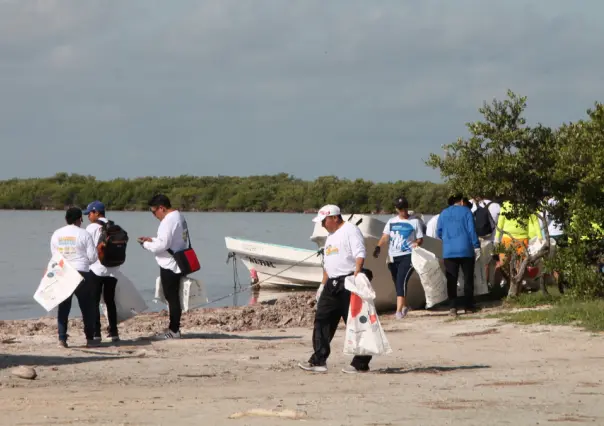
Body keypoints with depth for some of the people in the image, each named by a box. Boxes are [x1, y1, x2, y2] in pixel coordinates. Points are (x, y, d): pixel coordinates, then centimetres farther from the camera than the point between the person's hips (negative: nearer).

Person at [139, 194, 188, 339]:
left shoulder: (168, 221, -21)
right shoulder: (179, 217, 11)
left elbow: (162, 245, -24)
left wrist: (146, 244, -7)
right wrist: (152, 239, 14)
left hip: (169, 266, -10)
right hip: (177, 264, 10)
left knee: (172, 298, -3)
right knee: (174, 298, 16)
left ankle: (174, 330, 2)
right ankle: (173, 328, 24)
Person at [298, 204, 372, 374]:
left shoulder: (350, 231, -8)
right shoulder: (331, 236, 21)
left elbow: (360, 255, -19)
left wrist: (356, 276, -30)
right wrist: (323, 285, 24)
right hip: (332, 284, 10)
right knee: (322, 320, 6)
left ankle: (361, 363, -1)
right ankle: (318, 361, 9)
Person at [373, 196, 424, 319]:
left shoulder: (415, 222, 5)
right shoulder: (391, 222, 14)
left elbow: (420, 239, 5)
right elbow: (385, 236, 8)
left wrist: (417, 243, -19)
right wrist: (378, 247, -10)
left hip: (407, 256, -5)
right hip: (393, 257, 5)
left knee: (401, 281, -19)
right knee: (397, 283, 12)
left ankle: (399, 310, -26)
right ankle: (404, 306, 32)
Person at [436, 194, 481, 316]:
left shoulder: (444, 213, 10)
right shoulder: (466, 212, 0)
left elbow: (439, 232, 11)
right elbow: (472, 230, -7)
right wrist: (476, 246, -4)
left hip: (449, 252, 2)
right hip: (466, 251, -2)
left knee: (451, 280, 1)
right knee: (468, 279, 7)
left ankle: (453, 307, -9)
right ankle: (469, 307, 7)